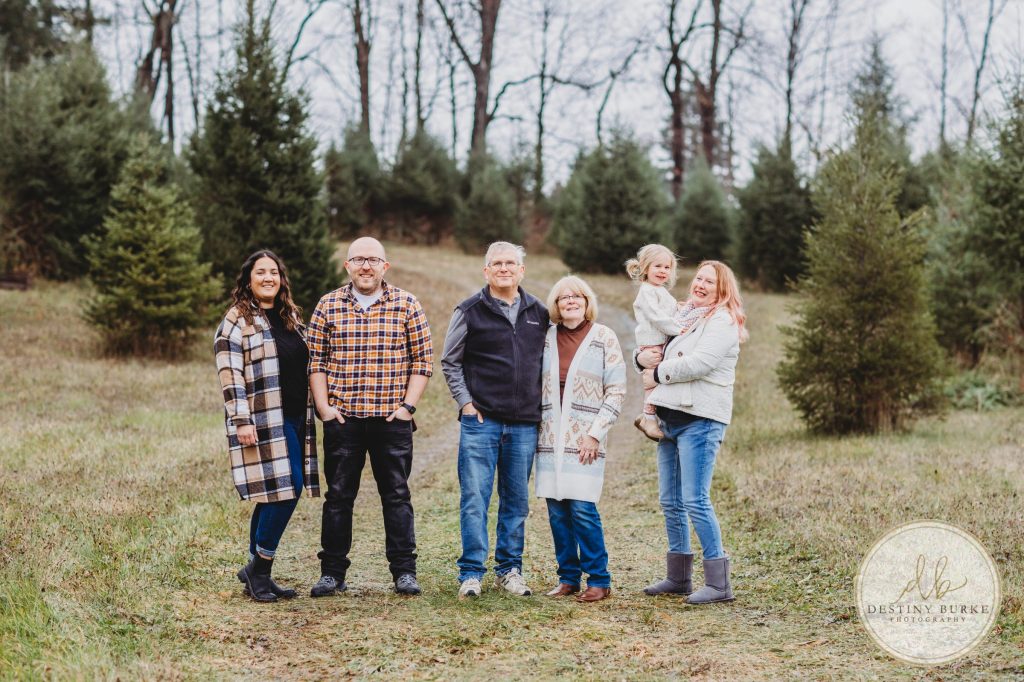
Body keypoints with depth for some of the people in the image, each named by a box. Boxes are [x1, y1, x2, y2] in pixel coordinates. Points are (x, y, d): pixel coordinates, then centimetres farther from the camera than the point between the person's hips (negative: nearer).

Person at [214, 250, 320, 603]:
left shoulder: (292, 317, 18)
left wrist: (312, 413, 19)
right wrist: (241, 421, -18)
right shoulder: (238, 320, -4)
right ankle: (259, 567, -1)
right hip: (263, 421, -7)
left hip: (295, 419, 7)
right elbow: (230, 375, -11)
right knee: (284, 489, -14)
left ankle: (256, 572, 16)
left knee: (275, 494, 8)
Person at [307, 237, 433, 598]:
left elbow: (422, 359, 3)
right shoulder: (328, 306, 5)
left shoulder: (406, 305, 3)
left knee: (397, 494, 4)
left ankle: (404, 570, 12)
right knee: (338, 496, 6)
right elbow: (316, 361, 6)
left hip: (392, 419, -1)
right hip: (342, 419, 1)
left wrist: (408, 405, -5)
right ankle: (332, 571, 14)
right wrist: (323, 406, -3)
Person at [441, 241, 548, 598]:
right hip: (480, 419, -3)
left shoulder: (539, 313, 10)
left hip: (524, 423, 3)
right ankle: (471, 573, 1)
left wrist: (540, 407, 11)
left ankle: (509, 569, 19)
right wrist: (466, 402, -3)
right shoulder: (469, 311, 1)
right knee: (474, 497, -5)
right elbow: (450, 362, 6)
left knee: (517, 500, 9)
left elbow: (547, 362, 19)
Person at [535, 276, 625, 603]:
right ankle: (568, 576, 15)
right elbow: (535, 384, 16)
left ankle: (599, 580, 0)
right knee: (557, 510, 4)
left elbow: (616, 391, -2)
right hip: (551, 438, 4)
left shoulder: (604, 338, 0)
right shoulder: (546, 337, 10)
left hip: (585, 439, -4)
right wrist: (535, 426, 6)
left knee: (582, 509, -10)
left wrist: (595, 434, -9)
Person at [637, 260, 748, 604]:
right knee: (670, 501, 11)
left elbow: (698, 364, -18)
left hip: (700, 420, -9)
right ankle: (678, 576, 20)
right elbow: (651, 350, 25)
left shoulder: (723, 321, -5)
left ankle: (719, 583, -7)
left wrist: (658, 374, -6)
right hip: (670, 417, 9)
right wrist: (643, 357, 1)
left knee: (695, 501, -12)